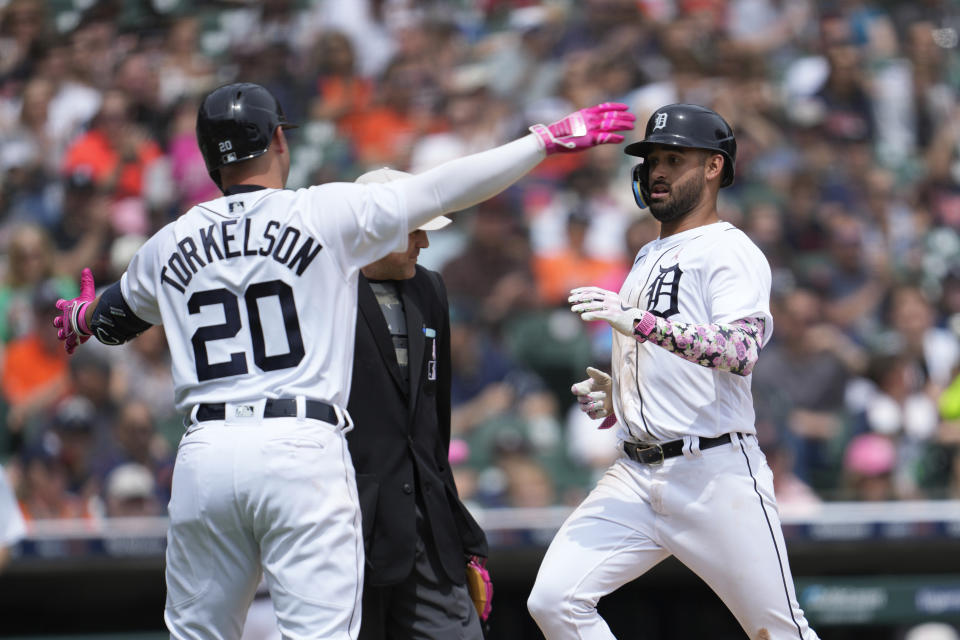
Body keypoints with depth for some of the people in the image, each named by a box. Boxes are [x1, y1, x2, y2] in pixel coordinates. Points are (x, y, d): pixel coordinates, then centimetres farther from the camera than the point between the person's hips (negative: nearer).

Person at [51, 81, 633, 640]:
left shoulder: (169, 245, 13)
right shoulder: (327, 213, 1)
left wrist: (80, 320, 56)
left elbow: (113, 319, 32)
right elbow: (444, 189, -2)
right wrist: (548, 140, 6)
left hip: (204, 455, 4)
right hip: (301, 450, -4)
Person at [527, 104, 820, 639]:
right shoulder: (649, 258, 23)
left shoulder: (731, 252, -5)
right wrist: (613, 399, 12)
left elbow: (740, 352, -23)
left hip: (716, 472, -8)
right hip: (637, 475, 8)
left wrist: (641, 323, -30)